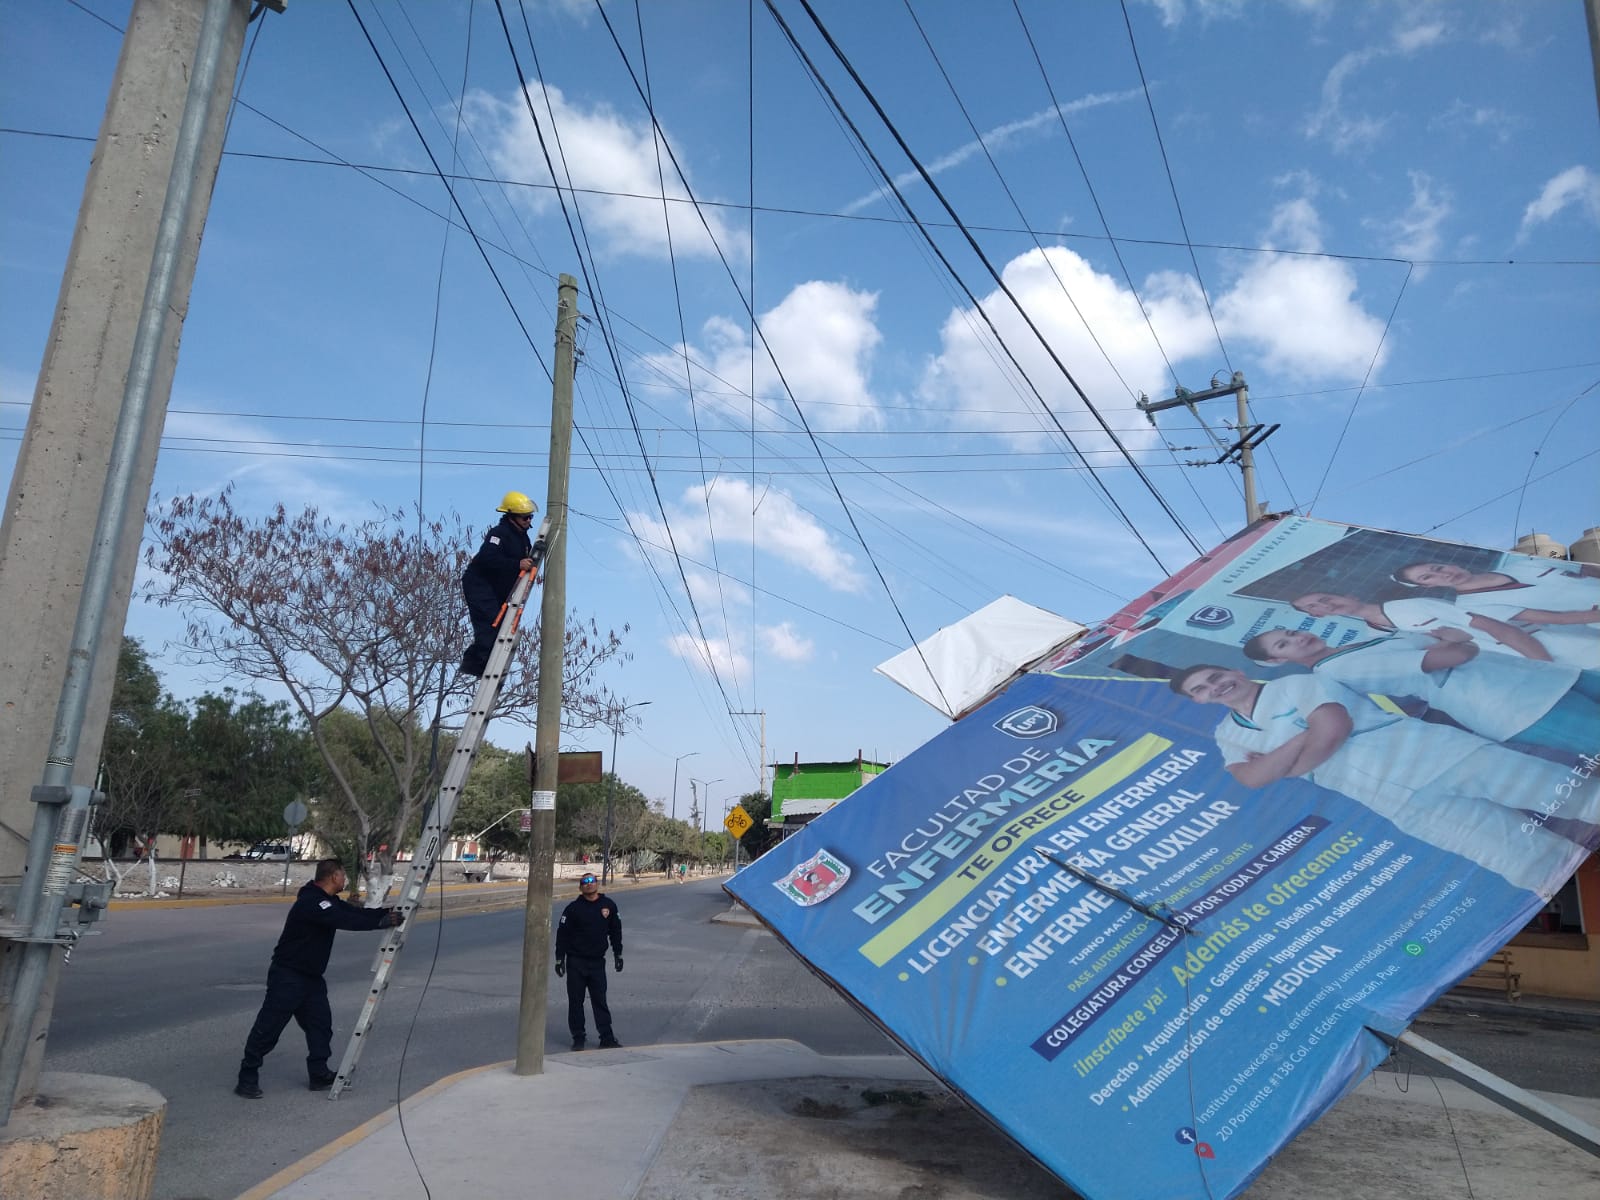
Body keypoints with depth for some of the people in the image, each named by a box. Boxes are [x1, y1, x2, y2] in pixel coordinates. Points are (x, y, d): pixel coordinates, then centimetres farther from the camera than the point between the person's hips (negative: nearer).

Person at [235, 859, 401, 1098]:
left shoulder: (329, 901, 7)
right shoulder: (310, 902, -25)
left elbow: (356, 912, 3)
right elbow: (347, 921, -32)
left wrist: (387, 912, -11)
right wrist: (383, 921, -30)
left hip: (312, 976, 10)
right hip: (287, 975, -10)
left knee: (320, 1023, 9)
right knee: (269, 1027, -1)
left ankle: (320, 1074, 17)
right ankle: (247, 1079, 12)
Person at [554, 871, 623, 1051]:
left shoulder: (608, 905, 2)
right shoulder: (573, 908, -6)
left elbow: (615, 931, 11)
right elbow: (562, 934, -3)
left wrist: (617, 954, 11)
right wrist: (559, 959, -5)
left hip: (597, 962, 1)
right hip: (576, 962, -1)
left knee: (600, 1000, 3)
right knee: (575, 1001, 5)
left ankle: (607, 1038, 7)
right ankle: (578, 1038, 15)